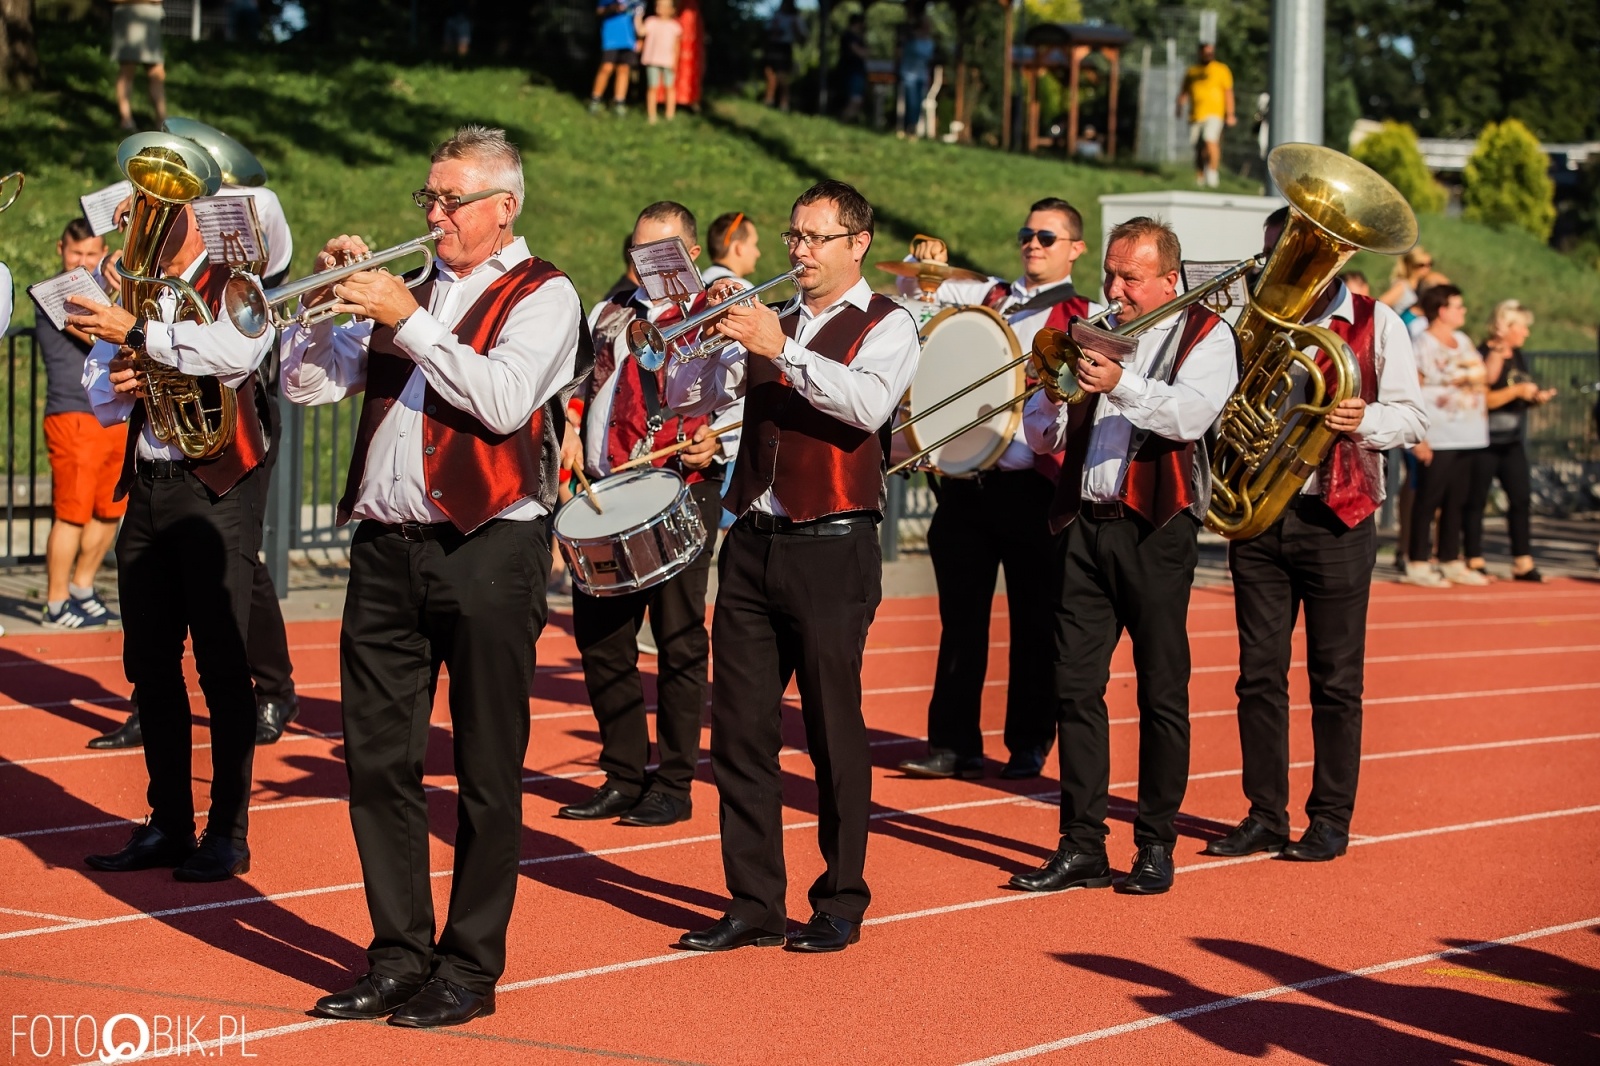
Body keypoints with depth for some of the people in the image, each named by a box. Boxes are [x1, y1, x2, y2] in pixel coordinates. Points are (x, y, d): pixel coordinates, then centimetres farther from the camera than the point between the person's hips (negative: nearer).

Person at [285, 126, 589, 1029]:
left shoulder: (542, 296, -1)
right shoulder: (409, 287, 17)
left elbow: (505, 400, -18)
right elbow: (308, 384, 15)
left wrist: (406, 319, -15)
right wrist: (331, 296, 0)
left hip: (487, 549, -6)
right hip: (387, 548, 6)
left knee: (488, 774, 1)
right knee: (380, 761, 6)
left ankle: (471, 969, 8)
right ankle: (398, 959, 15)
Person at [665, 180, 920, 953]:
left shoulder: (885, 326, 1)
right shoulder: (769, 321, 17)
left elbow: (868, 403, -20)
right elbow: (687, 398, 12)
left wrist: (780, 350, -23)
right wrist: (714, 337, -5)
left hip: (831, 549, -5)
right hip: (752, 543, 5)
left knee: (834, 735, 0)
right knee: (740, 731, 4)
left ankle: (841, 902, 11)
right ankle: (752, 904, 10)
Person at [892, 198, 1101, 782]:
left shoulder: (1084, 317, 0)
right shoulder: (988, 296, 14)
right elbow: (912, 295, 17)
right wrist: (925, 267, -3)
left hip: (1031, 486, -4)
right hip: (966, 479, 4)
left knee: (1034, 624, 3)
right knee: (960, 619, 7)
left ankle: (1028, 747, 13)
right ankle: (954, 745, 12)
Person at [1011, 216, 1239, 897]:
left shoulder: (1204, 337, 2)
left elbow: (1192, 413, -17)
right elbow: (1040, 434, 13)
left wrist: (1122, 384, -32)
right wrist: (1054, 406, -10)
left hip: (1155, 532, -4)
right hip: (1084, 527, 4)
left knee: (1162, 693, 1)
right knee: (1076, 686, 1)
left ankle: (1156, 844, 9)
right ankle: (1082, 847, 6)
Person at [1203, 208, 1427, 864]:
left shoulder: (1374, 323, 0)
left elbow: (1412, 418, -5)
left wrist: (1365, 420, -26)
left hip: (1336, 520, -4)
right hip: (1257, 515, 4)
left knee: (1335, 679, 2)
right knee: (1259, 674, 4)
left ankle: (1331, 820, 10)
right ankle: (1264, 816, 11)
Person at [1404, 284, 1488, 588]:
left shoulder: (1463, 341, 17)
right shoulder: (1421, 345, -8)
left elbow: (1484, 377, 26)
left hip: (1469, 437, 8)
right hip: (1438, 439, -8)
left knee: (1457, 501, 11)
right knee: (1428, 500, -5)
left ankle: (1451, 561, 18)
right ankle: (1417, 564, 0)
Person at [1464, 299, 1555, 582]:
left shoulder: (1518, 357, 14)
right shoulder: (1483, 356, -10)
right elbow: (1482, 399, -19)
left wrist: (1537, 398, 2)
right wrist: (1517, 391, -21)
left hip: (1511, 441, 8)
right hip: (1484, 442, -8)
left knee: (1521, 498, 2)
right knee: (1476, 501, -1)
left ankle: (1522, 561, 4)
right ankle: (1474, 561, 6)